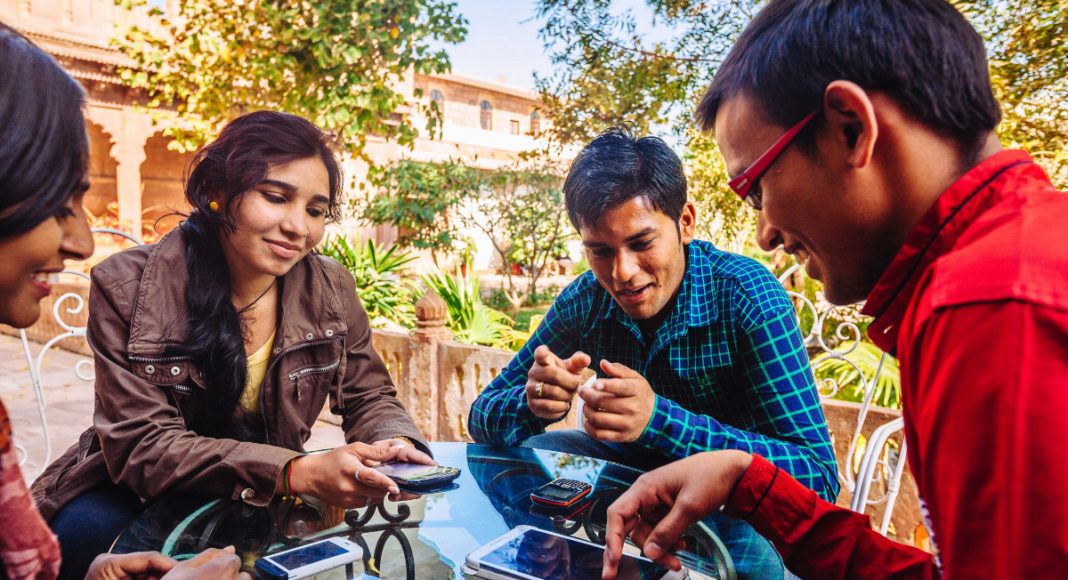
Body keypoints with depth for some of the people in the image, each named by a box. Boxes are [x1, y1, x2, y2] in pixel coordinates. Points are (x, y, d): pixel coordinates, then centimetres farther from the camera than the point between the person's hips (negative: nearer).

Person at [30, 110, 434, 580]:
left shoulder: (332, 290, -7)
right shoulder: (126, 288, -16)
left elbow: (369, 397, 3)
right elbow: (141, 444, -22)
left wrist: (395, 444, -23)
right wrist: (299, 472, -37)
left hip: (262, 505, 4)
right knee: (87, 531, -34)